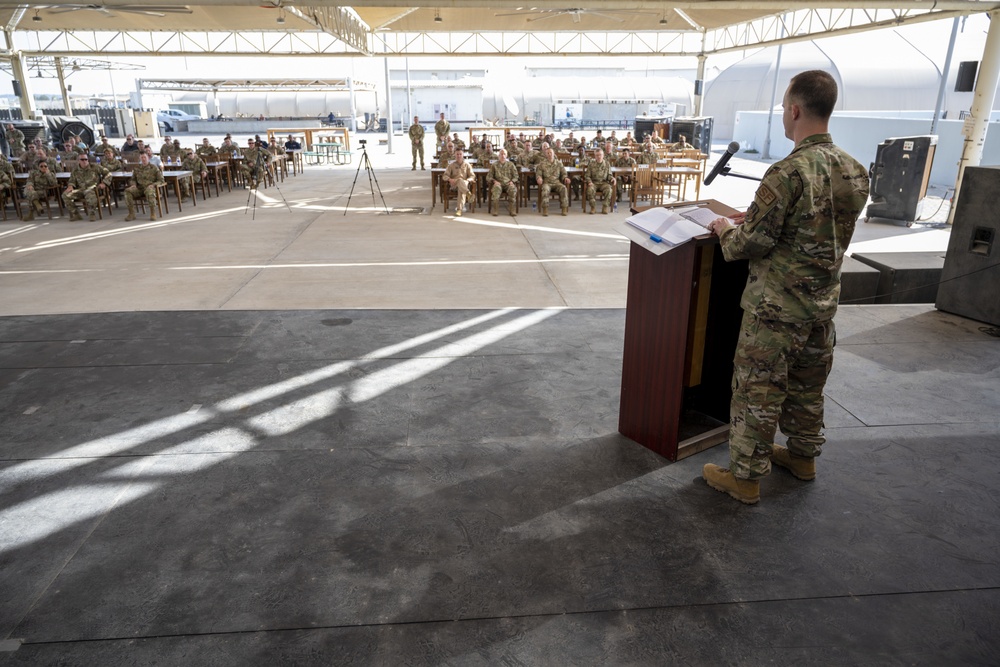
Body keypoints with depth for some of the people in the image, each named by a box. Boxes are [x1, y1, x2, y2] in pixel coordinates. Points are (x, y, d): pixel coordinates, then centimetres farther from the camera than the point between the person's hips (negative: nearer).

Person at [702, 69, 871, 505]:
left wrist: (726, 230, 1)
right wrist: (754, 217, 14)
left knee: (757, 391, 4)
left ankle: (745, 477, 16)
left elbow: (753, 243, -19)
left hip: (777, 306, -8)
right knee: (808, 386, 22)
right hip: (823, 304, 8)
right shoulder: (855, 171, 3)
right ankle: (803, 455, 40)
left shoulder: (789, 172, -23)